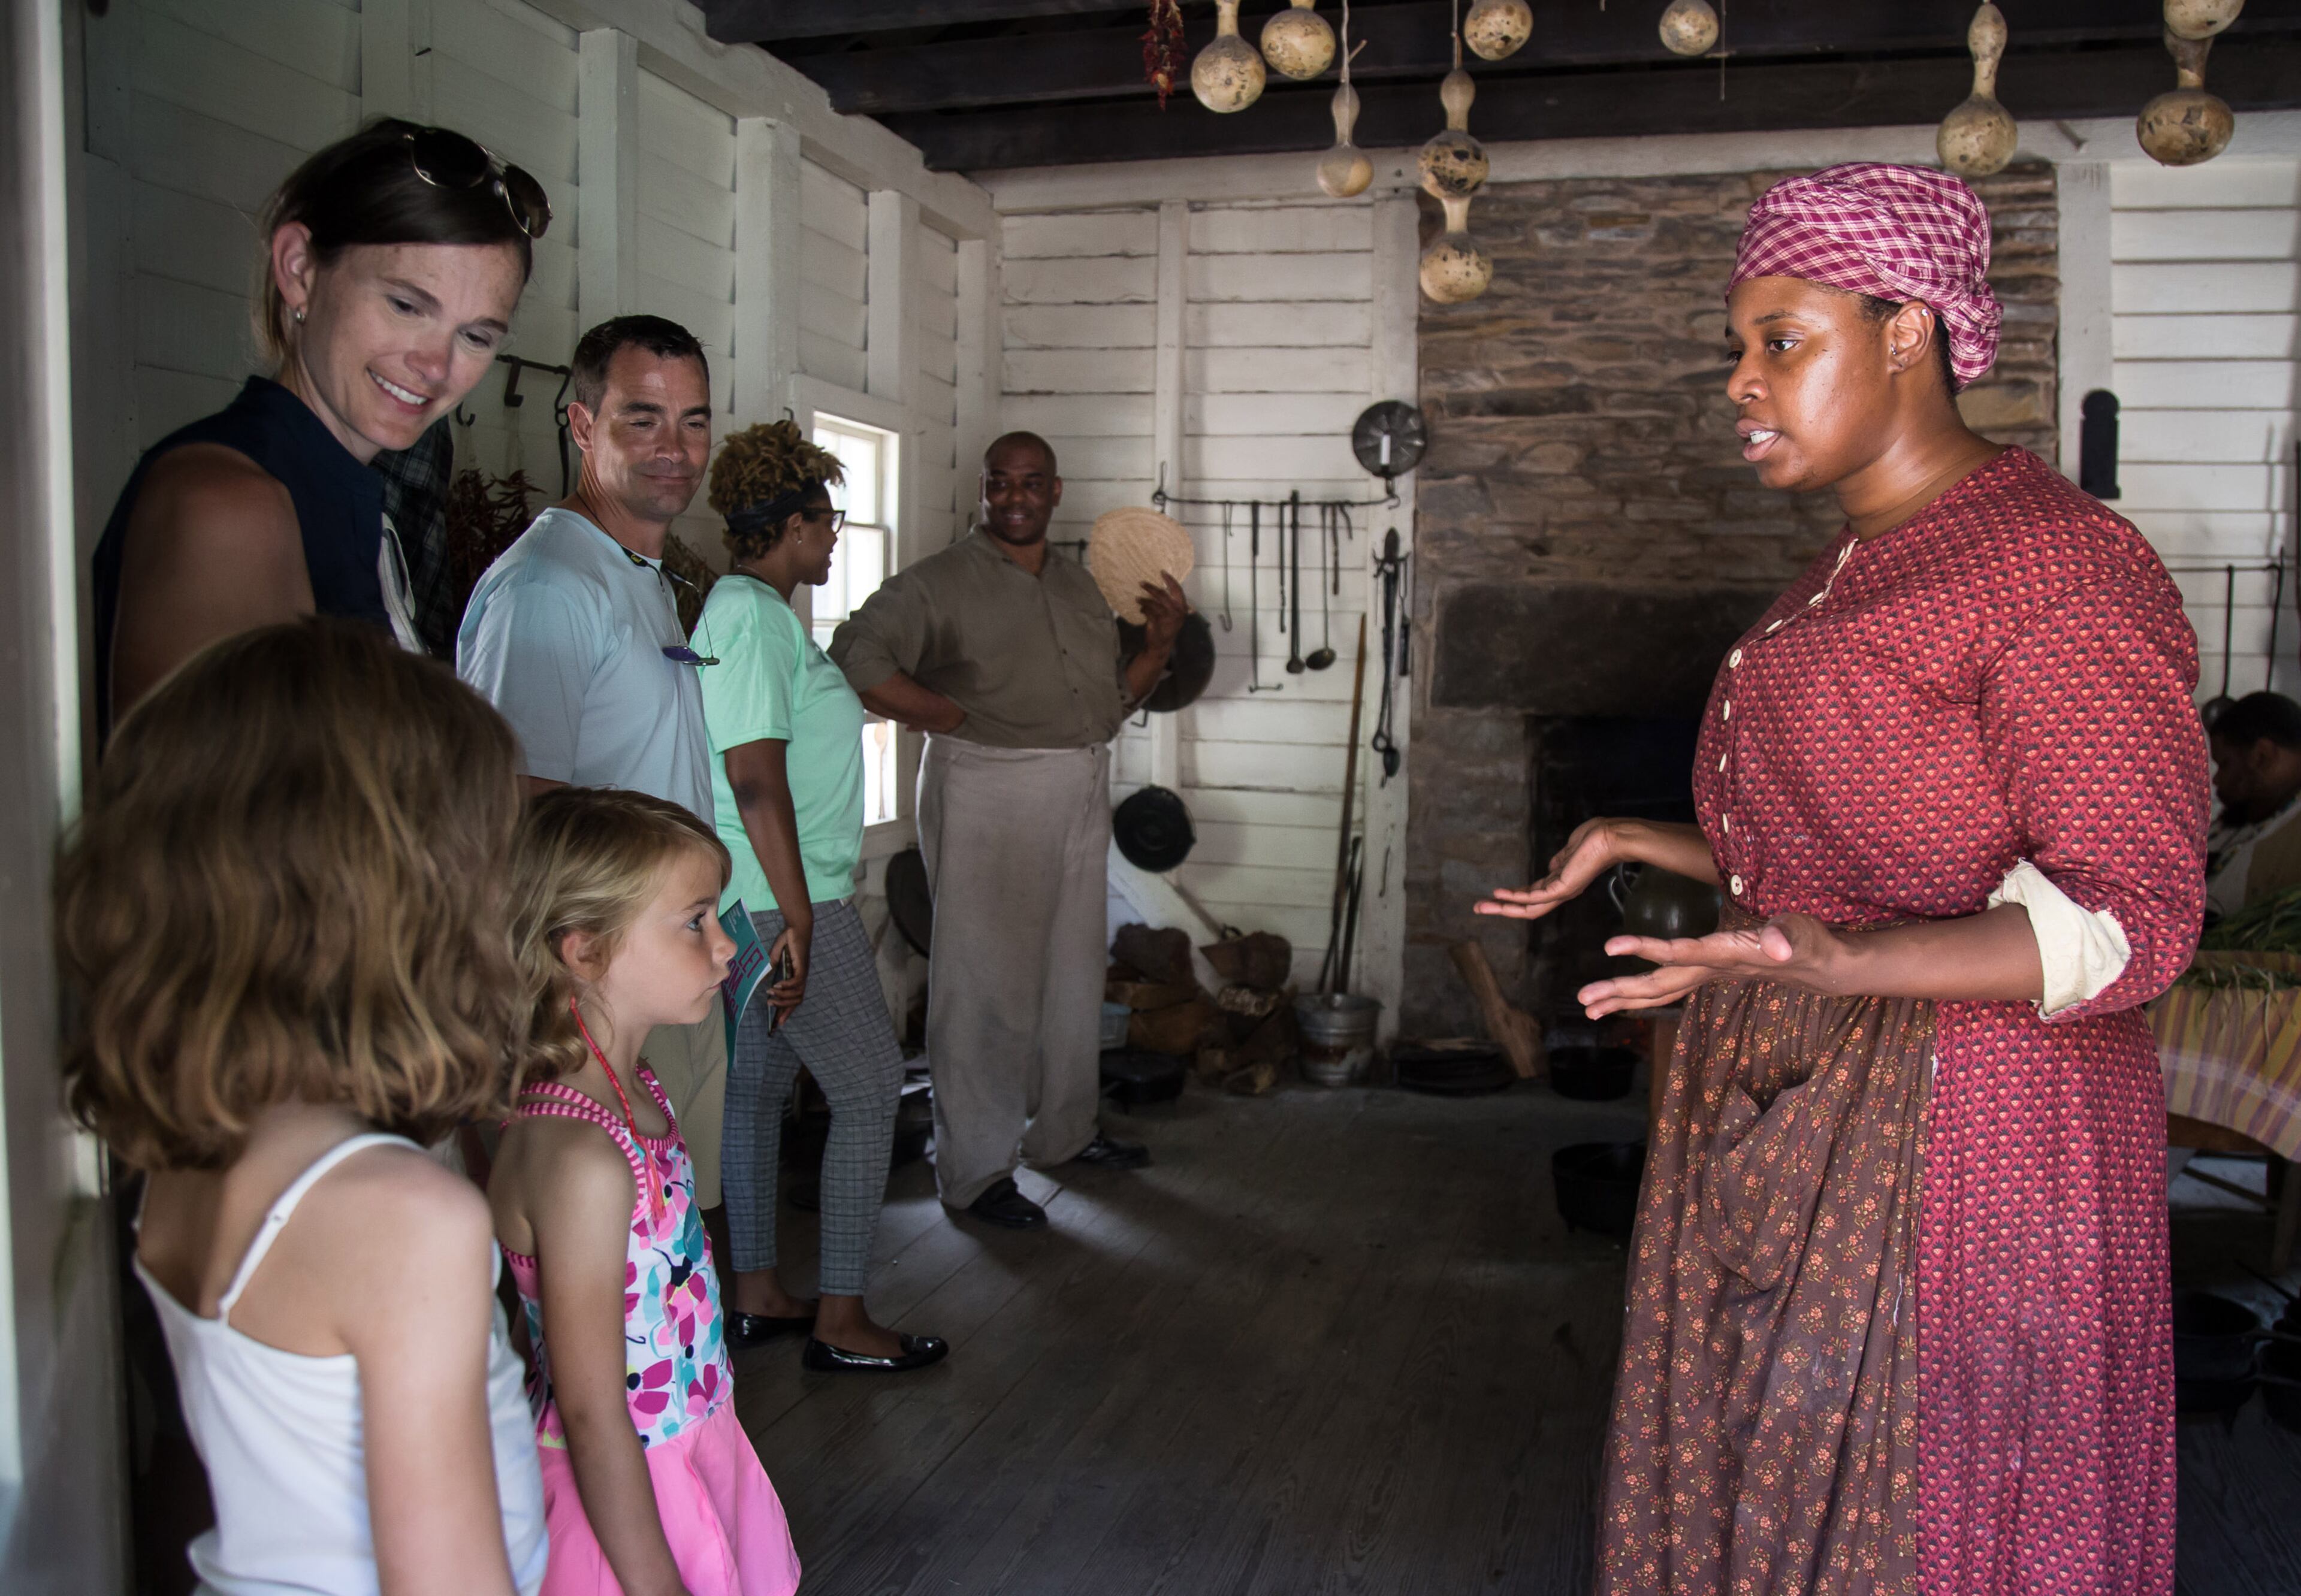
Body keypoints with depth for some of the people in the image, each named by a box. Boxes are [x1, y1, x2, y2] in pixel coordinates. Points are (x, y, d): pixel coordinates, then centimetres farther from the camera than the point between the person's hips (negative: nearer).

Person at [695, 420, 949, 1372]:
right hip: (787, 901, -10)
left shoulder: (746, 608, 15)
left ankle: (757, 1294, 25)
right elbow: (757, 780, -22)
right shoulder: (755, 617, -16)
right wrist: (800, 918, -21)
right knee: (870, 1087, -4)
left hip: (758, 903, 10)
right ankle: (840, 1322, 4)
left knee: (758, 1085, 14)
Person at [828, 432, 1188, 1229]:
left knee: (1073, 971, 16)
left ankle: (1063, 1130, 33)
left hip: (1079, 796, 7)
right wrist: (958, 721, -17)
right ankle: (975, 1169, 6)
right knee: (986, 977, -4)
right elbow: (857, 661, -18)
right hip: (987, 796, -7)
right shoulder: (939, 581, -6)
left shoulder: (1080, 585, 16)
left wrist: (1161, 643, 5)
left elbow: (1110, 700, 21)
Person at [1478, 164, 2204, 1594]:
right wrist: (1658, 846, 19)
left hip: (1946, 1137, -9)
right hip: (1780, 1115, 9)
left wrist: (1837, 963, -36)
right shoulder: (1860, 567, 14)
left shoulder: (2064, 570, -16)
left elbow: (2126, 919, -21)